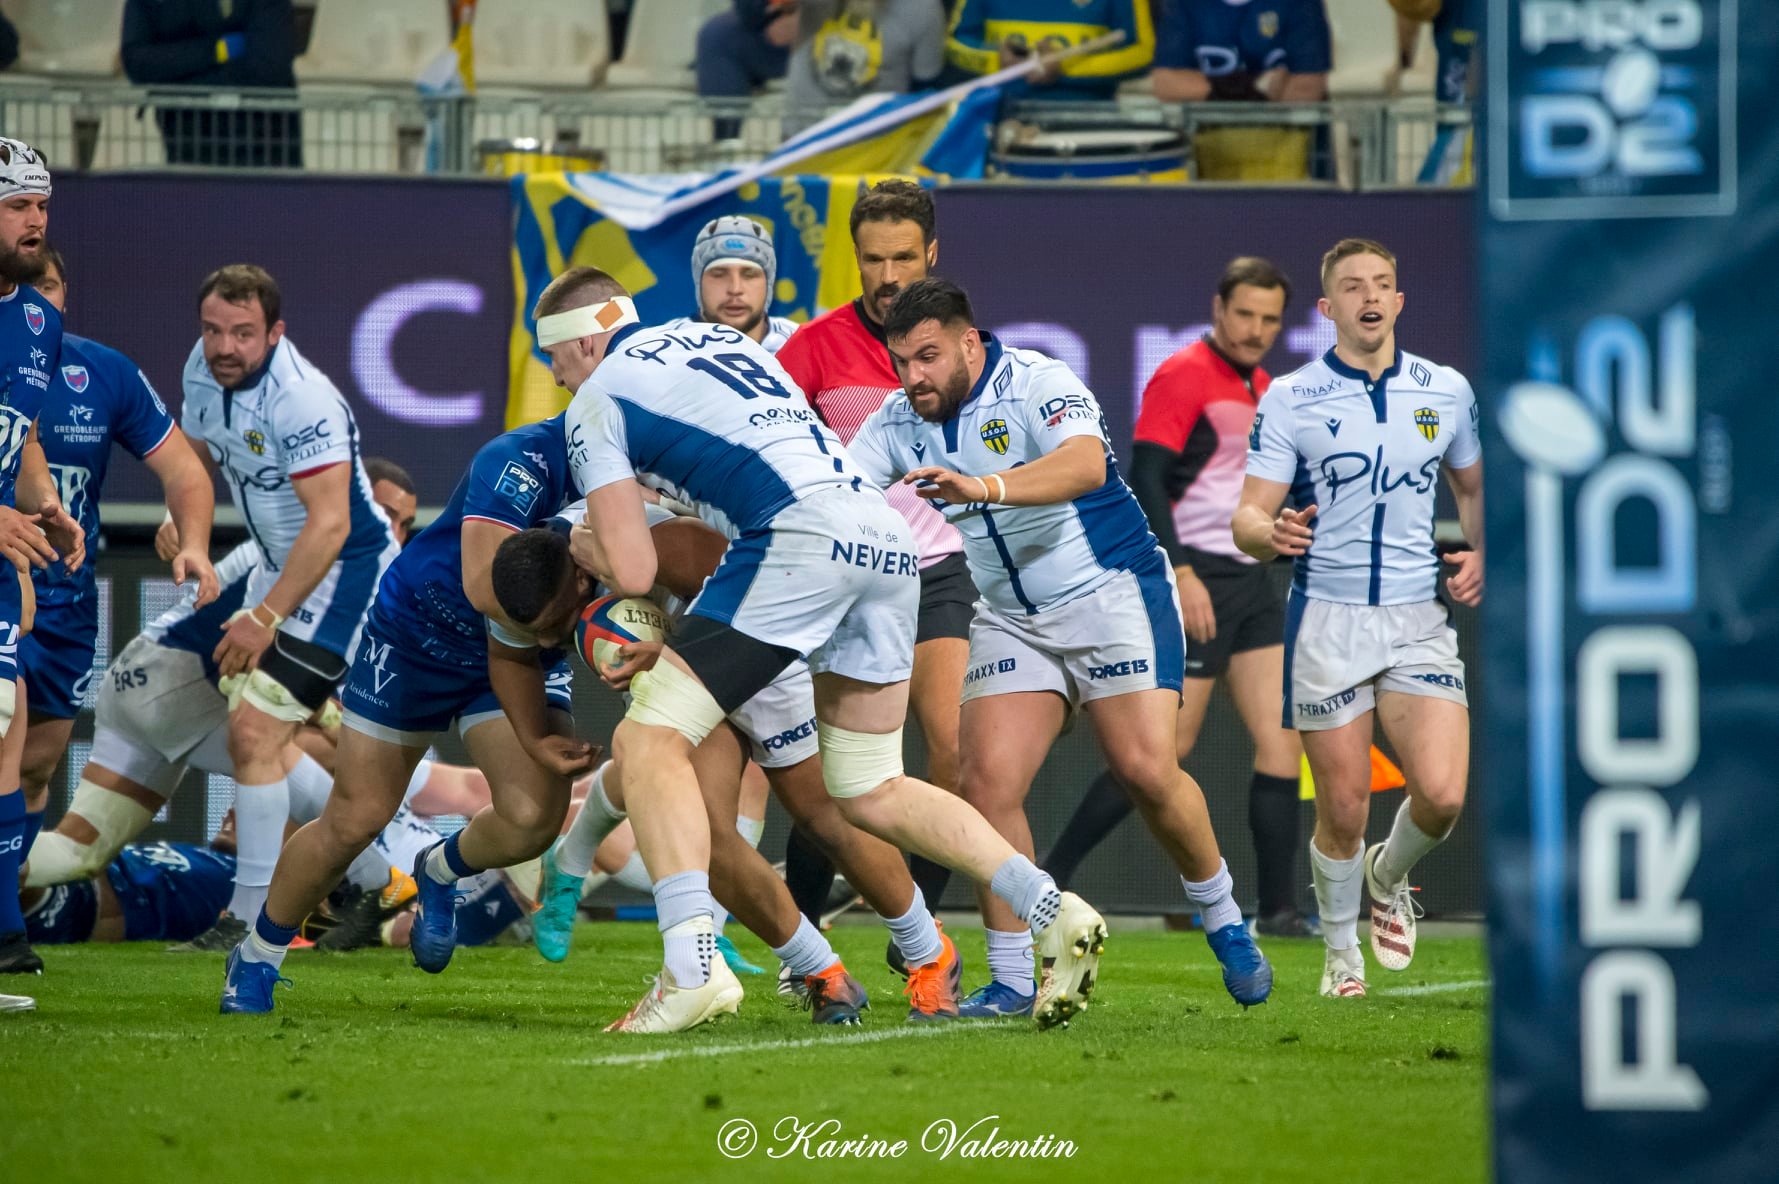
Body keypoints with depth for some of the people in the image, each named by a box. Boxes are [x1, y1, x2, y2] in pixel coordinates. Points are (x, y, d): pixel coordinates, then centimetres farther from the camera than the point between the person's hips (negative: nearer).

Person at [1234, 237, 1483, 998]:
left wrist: (1480, 555, 7)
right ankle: (1341, 951, 22)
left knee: (1442, 794, -14)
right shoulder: (1290, 399, -3)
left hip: (1418, 617, 2)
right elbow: (1247, 519, -6)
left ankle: (1389, 877, 20)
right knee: (1343, 811, -2)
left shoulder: (1446, 391, 7)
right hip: (1326, 618, -2)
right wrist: (1271, 532, -29)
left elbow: (1473, 485, 25)